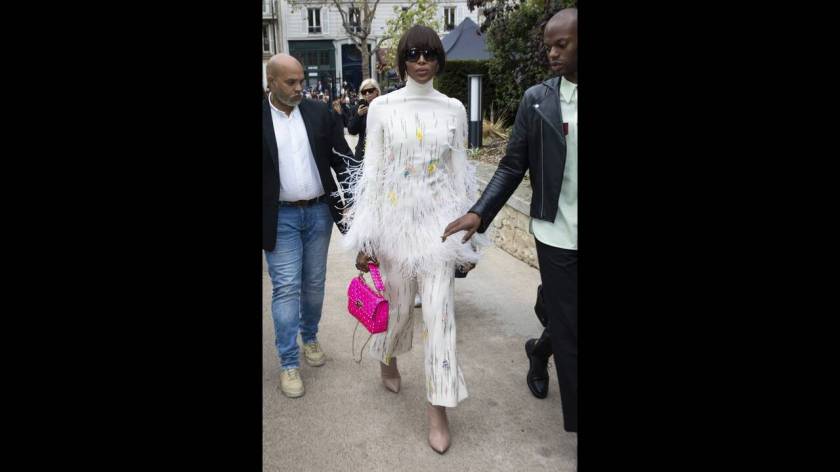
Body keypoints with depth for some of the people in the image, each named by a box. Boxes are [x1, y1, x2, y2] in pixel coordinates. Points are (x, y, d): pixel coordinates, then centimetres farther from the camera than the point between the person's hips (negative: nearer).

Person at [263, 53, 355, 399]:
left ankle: (310, 338, 35)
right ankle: (289, 363, 7)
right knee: (286, 288, -2)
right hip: (280, 218, -3)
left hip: (319, 212, 3)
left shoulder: (318, 113, 1)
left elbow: (341, 157, 4)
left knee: (314, 283, 14)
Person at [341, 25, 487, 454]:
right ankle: (387, 358, 48)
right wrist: (365, 239, -4)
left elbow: (459, 173, 7)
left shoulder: (454, 109, 3)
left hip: (438, 220, 1)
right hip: (396, 218, 0)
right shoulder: (381, 107, -2)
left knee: (440, 311, -2)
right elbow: (372, 172, -2)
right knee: (398, 302, 14)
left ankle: (439, 408, 11)